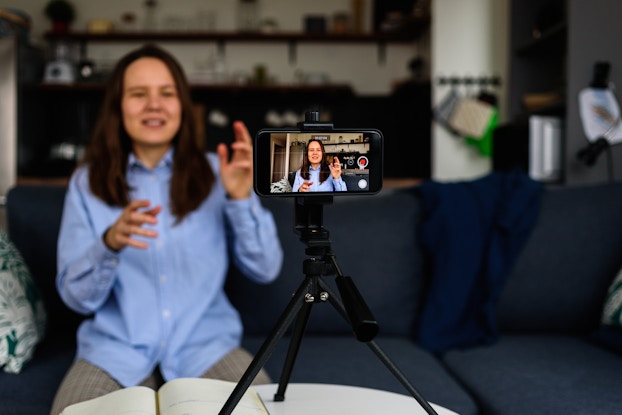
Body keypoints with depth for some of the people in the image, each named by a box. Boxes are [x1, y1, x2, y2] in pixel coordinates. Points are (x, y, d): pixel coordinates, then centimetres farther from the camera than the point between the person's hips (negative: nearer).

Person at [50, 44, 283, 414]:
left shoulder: (214, 173, 2)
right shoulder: (88, 182, 2)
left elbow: (266, 270, -3)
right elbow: (77, 297, -3)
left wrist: (242, 199, -19)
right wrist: (109, 244, -23)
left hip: (205, 344, 0)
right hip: (117, 347, 0)